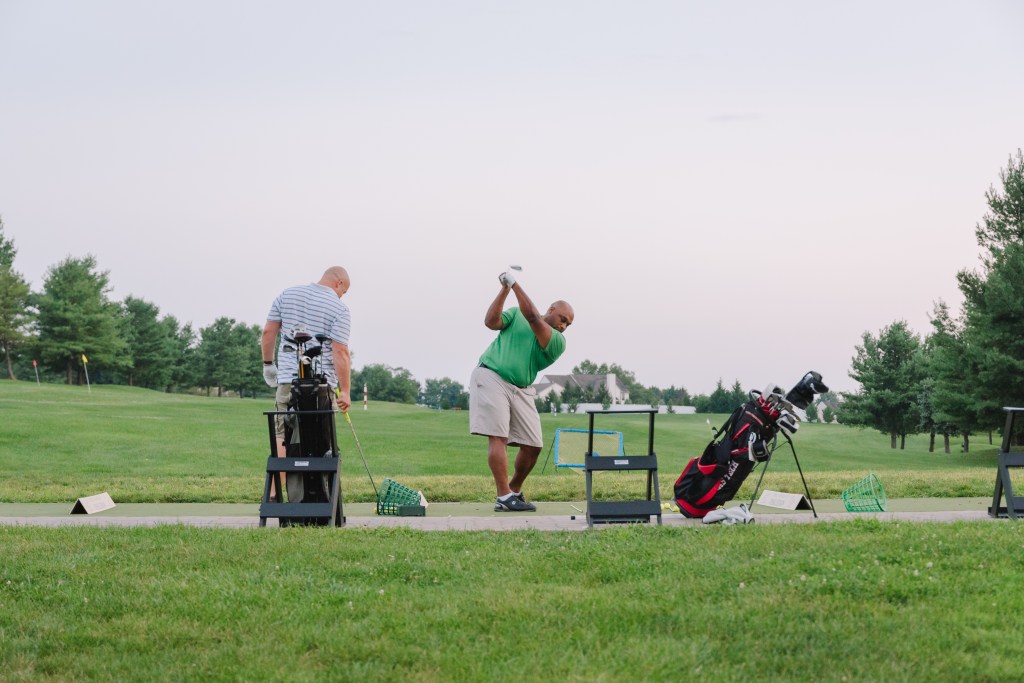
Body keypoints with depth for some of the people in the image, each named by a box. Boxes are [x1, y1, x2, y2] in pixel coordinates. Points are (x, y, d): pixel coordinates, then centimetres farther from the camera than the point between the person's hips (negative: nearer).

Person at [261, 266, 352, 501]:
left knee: (283, 436, 3)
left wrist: (268, 363, 19)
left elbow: (268, 332, 7)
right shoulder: (339, 309, -6)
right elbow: (340, 352, -12)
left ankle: (274, 493, -6)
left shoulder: (287, 295, 8)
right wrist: (345, 391, -11)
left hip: (288, 379, 3)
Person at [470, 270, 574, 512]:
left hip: (521, 390, 4)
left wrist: (514, 283, -9)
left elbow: (532, 317, -9)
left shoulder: (558, 342, 5)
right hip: (491, 377, -4)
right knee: (498, 438, -14)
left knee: (533, 446, 0)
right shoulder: (516, 313, 10)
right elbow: (491, 322, -3)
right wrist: (505, 289, -9)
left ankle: (515, 490, 23)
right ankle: (504, 498, -18)